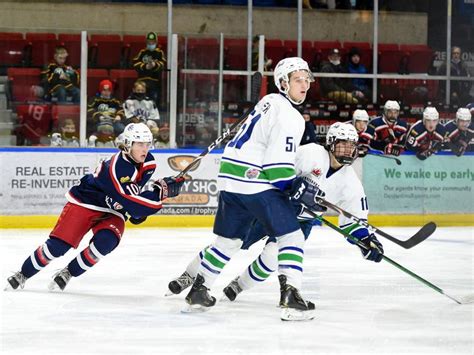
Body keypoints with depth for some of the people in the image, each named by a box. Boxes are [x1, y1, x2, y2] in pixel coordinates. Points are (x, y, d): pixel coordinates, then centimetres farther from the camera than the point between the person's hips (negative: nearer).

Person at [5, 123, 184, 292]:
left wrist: (138, 210, 5)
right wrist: (162, 191, -32)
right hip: (84, 203, -5)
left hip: (112, 212, 5)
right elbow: (129, 200, -31)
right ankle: (23, 275, 12)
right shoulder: (116, 167, -30)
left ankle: (68, 273, -5)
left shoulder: (148, 163, -6)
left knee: (105, 242, -26)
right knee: (58, 245, -11)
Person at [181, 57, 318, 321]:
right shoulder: (288, 115, -12)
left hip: (231, 179, 9)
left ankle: (198, 291, 24)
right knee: (292, 237, -4)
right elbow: (278, 165, -19)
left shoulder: (269, 102, 18)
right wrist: (301, 189, -11)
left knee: (228, 240, 20)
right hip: (256, 183, -9)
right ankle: (291, 298, -15)